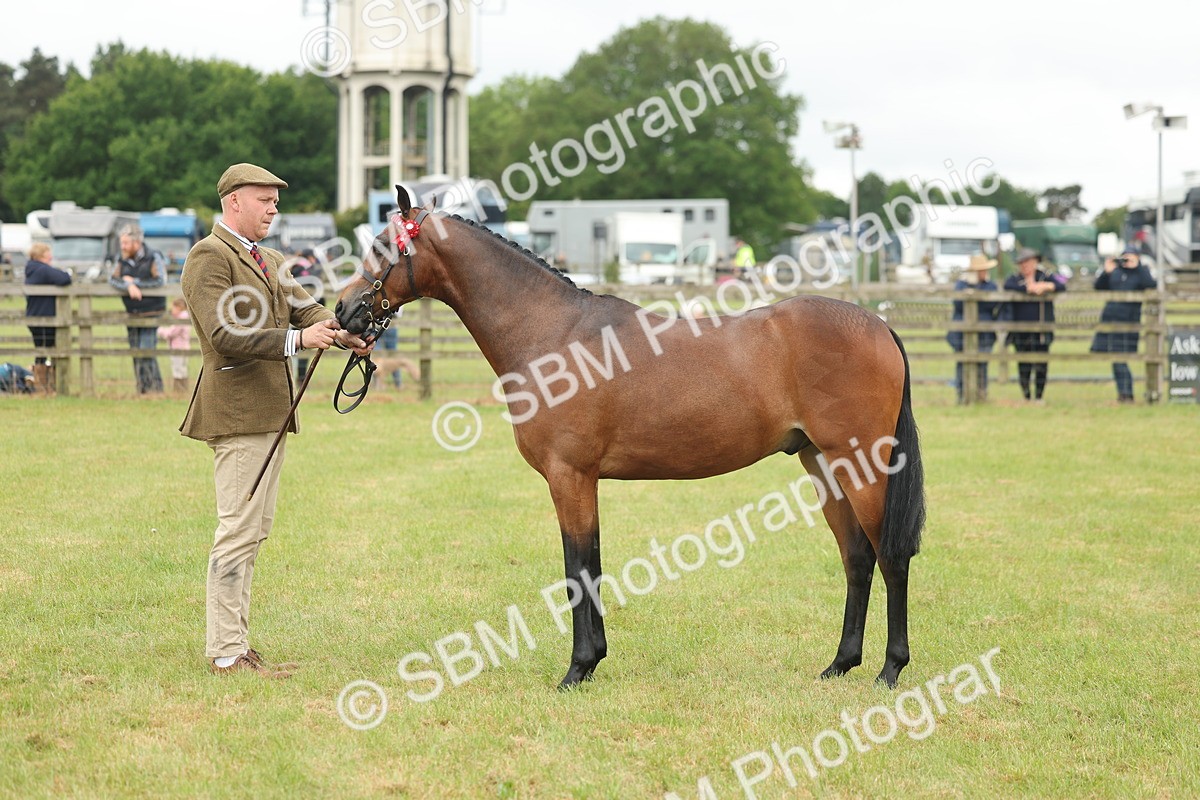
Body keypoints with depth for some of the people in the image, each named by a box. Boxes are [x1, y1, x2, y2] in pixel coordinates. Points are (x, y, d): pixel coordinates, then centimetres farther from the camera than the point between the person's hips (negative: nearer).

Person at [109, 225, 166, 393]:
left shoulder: (154, 258, -4)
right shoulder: (122, 261, 10)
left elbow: (160, 280, -16)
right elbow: (112, 280, -3)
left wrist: (134, 281, -11)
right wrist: (128, 286, -23)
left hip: (151, 312, -6)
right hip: (132, 314, 6)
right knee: (136, 354, 6)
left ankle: (156, 390, -9)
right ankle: (142, 391, 11)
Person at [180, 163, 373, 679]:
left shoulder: (269, 262, 21)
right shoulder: (209, 257, -10)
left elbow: (306, 309, 13)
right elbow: (224, 336, -21)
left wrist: (343, 334, -8)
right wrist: (297, 339, -27)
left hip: (270, 413, 10)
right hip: (237, 411, -10)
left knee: (253, 532, 13)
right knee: (239, 531, -9)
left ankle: (232, 644, 20)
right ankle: (226, 654, -6)